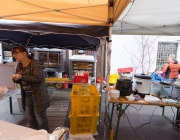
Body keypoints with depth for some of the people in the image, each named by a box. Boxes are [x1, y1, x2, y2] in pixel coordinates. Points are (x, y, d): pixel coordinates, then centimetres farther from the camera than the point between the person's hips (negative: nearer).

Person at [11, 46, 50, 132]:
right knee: (30, 118, 18)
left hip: (38, 95, -7)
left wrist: (21, 77, -27)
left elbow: (38, 78, -25)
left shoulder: (35, 63, -16)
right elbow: (19, 80, 14)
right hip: (26, 96, 8)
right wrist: (15, 78, -9)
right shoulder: (19, 65, 8)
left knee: (40, 118, 3)